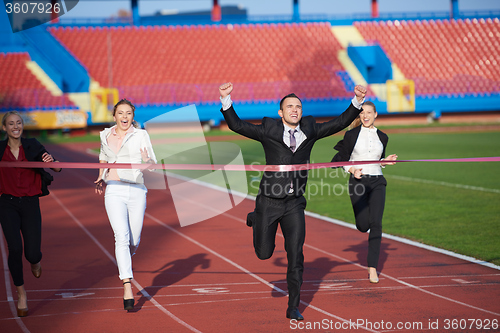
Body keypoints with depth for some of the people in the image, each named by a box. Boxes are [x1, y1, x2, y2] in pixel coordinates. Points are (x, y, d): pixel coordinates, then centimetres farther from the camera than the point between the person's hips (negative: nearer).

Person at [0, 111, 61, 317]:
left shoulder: (32, 146, -1)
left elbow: (57, 169, -3)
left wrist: (51, 161, -24)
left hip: (30, 204, 0)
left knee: (32, 254, -5)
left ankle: (34, 260, 35)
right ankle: (21, 294, 2)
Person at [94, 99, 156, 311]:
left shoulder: (141, 135, 2)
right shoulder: (106, 135, 10)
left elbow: (153, 166, -2)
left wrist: (147, 160, -24)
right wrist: (100, 177, 19)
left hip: (136, 191, 0)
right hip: (114, 192, 0)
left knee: (134, 241, 5)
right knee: (122, 236, -17)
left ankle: (123, 262, 43)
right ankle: (127, 288, -23)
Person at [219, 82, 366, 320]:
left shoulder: (309, 130, 3)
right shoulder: (268, 130, -6)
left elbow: (340, 123, 4)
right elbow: (236, 125, -8)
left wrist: (358, 102, -8)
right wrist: (226, 99, -20)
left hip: (294, 204, 2)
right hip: (269, 202, -2)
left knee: (296, 257, -3)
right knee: (264, 253, 9)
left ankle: (293, 308, 7)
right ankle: (255, 218, 41)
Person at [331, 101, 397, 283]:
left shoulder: (382, 137, 11)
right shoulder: (351, 135, 1)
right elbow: (339, 159, 4)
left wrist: (385, 161, 3)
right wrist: (351, 169, -14)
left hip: (377, 182, 2)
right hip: (358, 182, -2)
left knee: (376, 224, -10)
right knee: (363, 225, -8)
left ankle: (372, 268, -7)